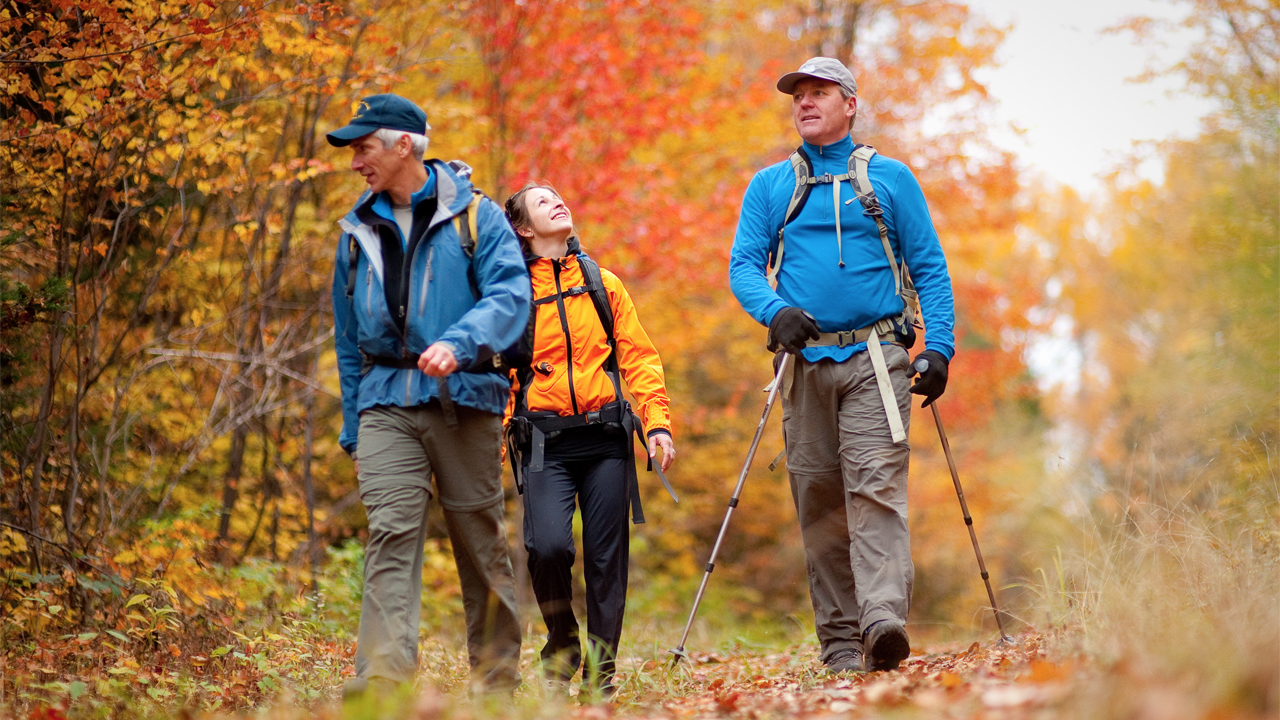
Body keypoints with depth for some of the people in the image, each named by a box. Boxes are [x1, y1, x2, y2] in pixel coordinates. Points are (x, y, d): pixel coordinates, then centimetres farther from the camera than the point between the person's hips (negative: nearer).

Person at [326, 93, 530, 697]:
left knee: (480, 537, 4)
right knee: (391, 532, -13)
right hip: (387, 401, 3)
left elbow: (511, 293, -10)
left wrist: (458, 341, -28)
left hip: (463, 397, -2)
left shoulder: (473, 215, 2)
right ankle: (382, 678, -24)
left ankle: (497, 675, 16)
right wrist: (353, 430, 17)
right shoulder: (359, 231, 15)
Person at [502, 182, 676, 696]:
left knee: (606, 556, 1)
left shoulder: (604, 283, 15)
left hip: (605, 439, 3)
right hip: (546, 441, -2)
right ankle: (561, 643, 7)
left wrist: (657, 423, -1)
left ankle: (601, 671, 13)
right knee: (549, 544, -19)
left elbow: (638, 357, 12)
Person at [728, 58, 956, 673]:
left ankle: (883, 618, -30)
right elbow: (742, 265, 7)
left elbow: (929, 268, 9)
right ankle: (839, 640, 6)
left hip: (874, 360, -2)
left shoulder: (889, 179, 11)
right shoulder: (769, 187, 15)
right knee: (818, 500, 1)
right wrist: (774, 311, -15)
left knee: (876, 485, -17)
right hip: (805, 362, 2)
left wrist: (938, 347, -3)